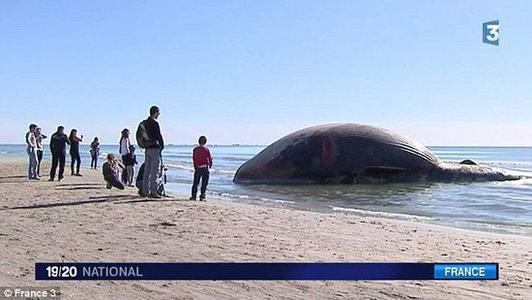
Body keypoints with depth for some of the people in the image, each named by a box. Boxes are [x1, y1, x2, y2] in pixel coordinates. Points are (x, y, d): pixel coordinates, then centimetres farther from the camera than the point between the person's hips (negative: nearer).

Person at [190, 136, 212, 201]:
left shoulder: (195, 149, 2)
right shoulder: (206, 149, -8)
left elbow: (193, 159, 5)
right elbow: (210, 158, -6)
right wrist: (210, 165, 12)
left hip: (197, 168, 3)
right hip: (205, 168, -3)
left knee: (195, 183, 14)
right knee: (204, 183, 2)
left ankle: (193, 196, 14)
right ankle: (202, 197, -2)